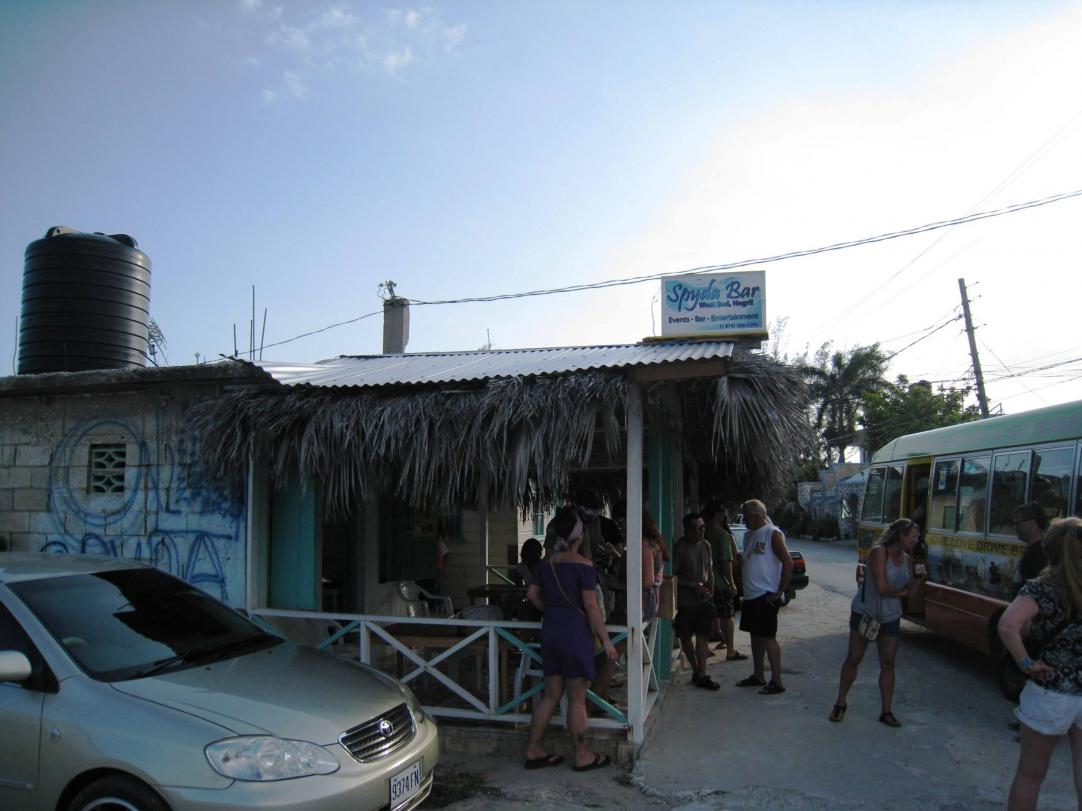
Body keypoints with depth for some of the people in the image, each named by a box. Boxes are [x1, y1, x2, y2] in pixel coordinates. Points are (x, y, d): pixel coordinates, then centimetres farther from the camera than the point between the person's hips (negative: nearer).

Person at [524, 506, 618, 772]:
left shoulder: (547, 563, 6)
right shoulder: (583, 565, -13)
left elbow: (532, 594, 9)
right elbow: (590, 605, -15)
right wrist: (606, 640, -9)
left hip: (550, 632, 7)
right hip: (575, 633, -7)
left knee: (551, 695, 16)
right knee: (577, 699, 5)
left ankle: (533, 750, 20)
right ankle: (582, 756, 17)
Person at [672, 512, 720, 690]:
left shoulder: (705, 545, 6)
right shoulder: (679, 548, -13)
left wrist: (710, 591, 7)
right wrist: (693, 585, -16)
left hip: (704, 599, 4)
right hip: (685, 601, -4)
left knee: (703, 636, -4)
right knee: (686, 637, 7)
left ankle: (701, 675, -1)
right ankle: (697, 671, 24)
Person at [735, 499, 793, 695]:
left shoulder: (773, 534, -12)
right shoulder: (749, 535, 13)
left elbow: (788, 562, -18)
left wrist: (779, 592, -17)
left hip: (766, 596, -8)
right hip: (751, 595, 8)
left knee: (768, 637, -5)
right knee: (755, 636, 15)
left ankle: (776, 682, 3)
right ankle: (758, 676, 25)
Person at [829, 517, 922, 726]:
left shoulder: (905, 558, 4)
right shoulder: (879, 552, -18)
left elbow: (907, 590, 6)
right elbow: (881, 587, -24)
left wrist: (918, 578, -11)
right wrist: (900, 592, -7)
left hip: (890, 617, 6)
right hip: (865, 613, -6)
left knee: (888, 663, 5)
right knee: (854, 659, 3)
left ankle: (886, 711, 15)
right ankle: (840, 703, 18)